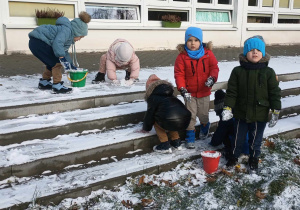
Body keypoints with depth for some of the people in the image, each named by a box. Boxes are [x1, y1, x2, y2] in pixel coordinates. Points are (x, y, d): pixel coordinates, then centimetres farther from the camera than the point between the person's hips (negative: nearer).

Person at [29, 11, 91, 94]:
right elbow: (57, 43, -33)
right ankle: (57, 86, -5)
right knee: (57, 63, -10)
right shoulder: (67, 30, -16)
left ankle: (43, 82, 29)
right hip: (37, 42, -11)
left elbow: (64, 51, 27)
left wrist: (71, 65, 28)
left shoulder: (69, 34, 17)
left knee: (53, 63, 19)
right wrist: (63, 59, -32)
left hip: (37, 42, 11)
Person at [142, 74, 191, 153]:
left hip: (171, 122, -7)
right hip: (186, 120, 7)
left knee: (156, 121, 22)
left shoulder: (153, 97, 11)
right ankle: (176, 142, 29)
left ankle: (165, 145, 14)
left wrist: (146, 128, 32)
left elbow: (150, 114, 16)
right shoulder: (170, 94, 30)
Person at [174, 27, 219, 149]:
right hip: (189, 92, -1)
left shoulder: (208, 54, -4)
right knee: (190, 115, 1)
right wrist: (182, 89, -19)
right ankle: (190, 137, 16)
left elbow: (214, 67, 0)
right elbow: (179, 74, -9)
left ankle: (205, 126, 48)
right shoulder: (182, 56, -8)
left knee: (203, 113, 15)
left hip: (204, 91, 2)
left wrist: (212, 78, -20)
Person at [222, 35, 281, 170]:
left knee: (256, 138, 15)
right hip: (241, 113, 1)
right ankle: (234, 156, 38)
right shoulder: (237, 71, -6)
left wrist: (275, 111, -5)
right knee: (238, 137, 16)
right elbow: (231, 91, -4)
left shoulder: (268, 72, -7)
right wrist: (227, 107, -12)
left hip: (260, 115, 0)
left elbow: (275, 93, -3)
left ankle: (254, 158, 38)